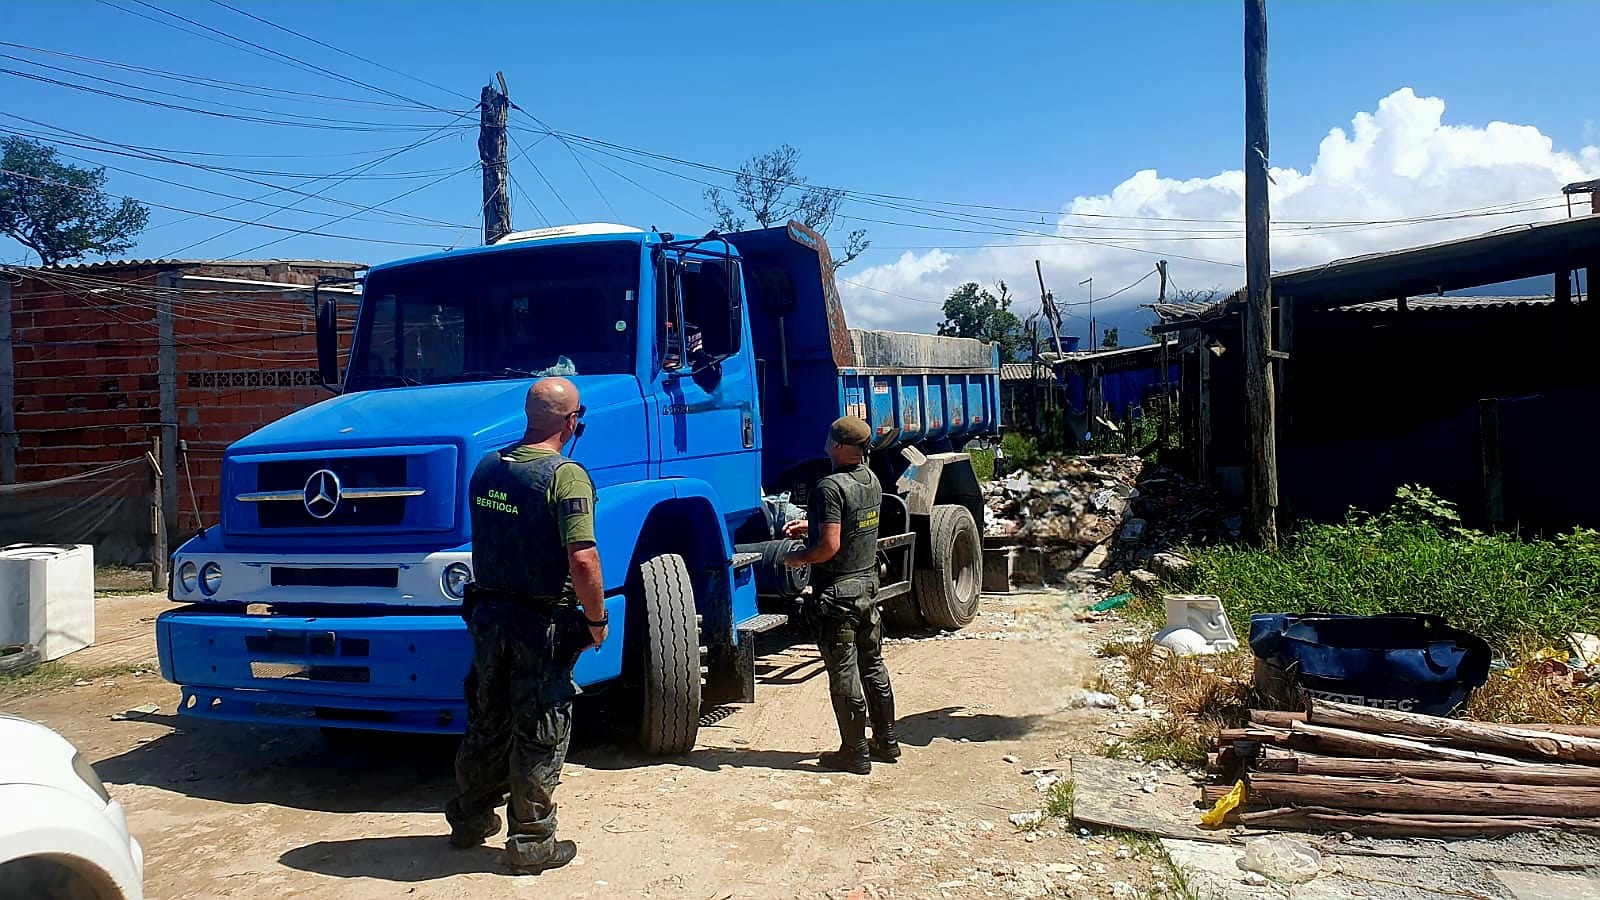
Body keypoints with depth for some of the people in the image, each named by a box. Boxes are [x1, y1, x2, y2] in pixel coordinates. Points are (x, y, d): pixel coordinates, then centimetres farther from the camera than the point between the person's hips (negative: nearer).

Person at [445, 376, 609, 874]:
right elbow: (582, 560, -24)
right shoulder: (566, 476, -19)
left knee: (486, 725, 21)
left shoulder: (486, 467, 5)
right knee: (539, 737, 6)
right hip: (543, 624, -7)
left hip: (487, 614, 7)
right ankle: (531, 842, 16)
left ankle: (470, 820, 36)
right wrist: (597, 619, -12)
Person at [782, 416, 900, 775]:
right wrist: (810, 526, 19)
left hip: (837, 591, -8)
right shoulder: (871, 480, 6)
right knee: (873, 665, 18)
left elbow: (829, 546, -26)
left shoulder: (830, 487, -21)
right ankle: (886, 741, 28)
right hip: (868, 583, 8)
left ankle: (855, 752, 11)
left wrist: (797, 557, -8)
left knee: (843, 673, 2)